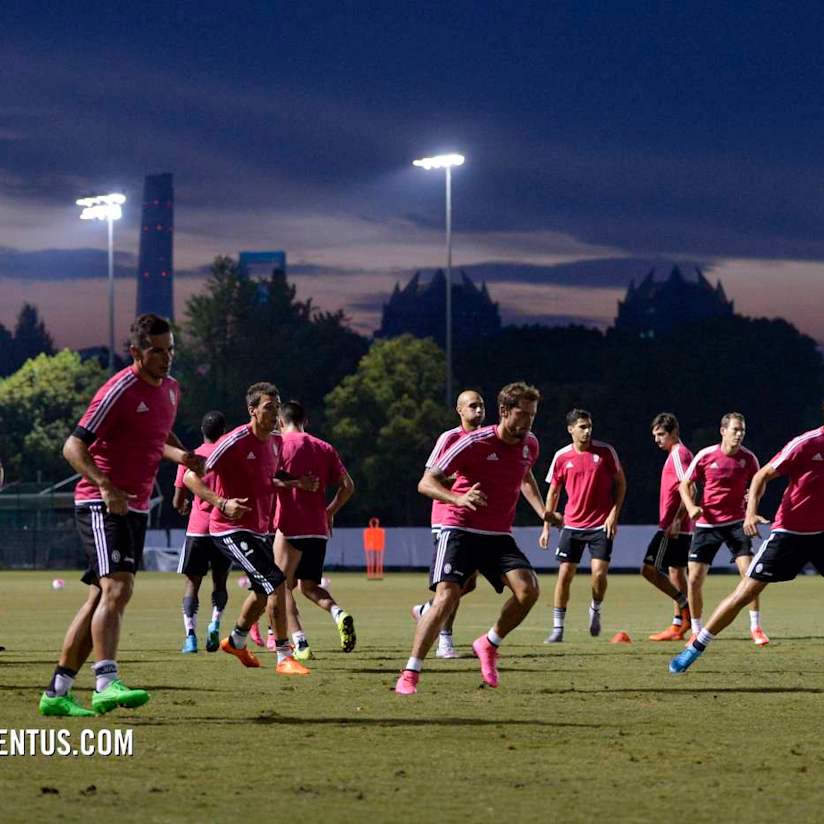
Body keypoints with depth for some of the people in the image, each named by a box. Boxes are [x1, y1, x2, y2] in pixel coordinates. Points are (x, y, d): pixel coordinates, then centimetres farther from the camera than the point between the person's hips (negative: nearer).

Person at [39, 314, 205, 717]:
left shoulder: (170, 389, 12)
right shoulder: (119, 391, -14)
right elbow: (74, 446, -16)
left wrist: (180, 454, 10)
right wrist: (106, 486, -30)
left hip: (135, 507, 9)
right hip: (102, 504, -9)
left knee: (102, 597, 7)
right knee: (117, 588, -22)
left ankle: (57, 692, 11)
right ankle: (106, 685, -31)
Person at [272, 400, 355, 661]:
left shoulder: (279, 445, -2)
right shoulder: (324, 448, 11)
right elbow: (347, 486, 8)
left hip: (290, 527, -5)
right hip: (319, 529, 5)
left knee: (283, 585, 4)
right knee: (309, 586, 18)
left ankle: (300, 644, -11)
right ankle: (339, 614, -11)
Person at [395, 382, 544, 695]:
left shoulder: (530, 444, 4)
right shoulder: (474, 443, -15)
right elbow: (426, 483, -17)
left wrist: (541, 510, 22)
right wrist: (459, 499, -34)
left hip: (499, 536, 5)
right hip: (460, 530, -5)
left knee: (528, 589, -17)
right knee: (446, 597, -20)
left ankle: (489, 644, 8)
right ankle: (409, 675, -13)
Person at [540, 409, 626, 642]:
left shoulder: (605, 451, -4)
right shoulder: (561, 457, 0)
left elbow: (620, 483, 4)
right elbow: (553, 492, 9)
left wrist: (614, 513, -6)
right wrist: (546, 526, 5)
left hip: (601, 525, -1)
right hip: (572, 525, 1)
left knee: (599, 573, -12)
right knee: (565, 574, -2)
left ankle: (595, 609, 19)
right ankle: (557, 629, 6)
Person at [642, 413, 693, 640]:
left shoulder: (678, 454, -12)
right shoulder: (678, 454, 18)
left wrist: (676, 520, -24)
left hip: (673, 527, -10)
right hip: (680, 528, 10)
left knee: (649, 569, -10)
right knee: (676, 573, 11)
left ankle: (686, 607, -11)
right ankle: (678, 626, 13)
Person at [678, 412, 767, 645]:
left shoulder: (748, 458, -4)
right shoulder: (705, 455, -7)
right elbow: (685, 485, 3)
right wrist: (691, 507, -14)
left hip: (735, 522, 0)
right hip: (706, 523, 0)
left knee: (748, 570, -16)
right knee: (694, 579, -4)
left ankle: (756, 627, -4)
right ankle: (696, 631, 13)